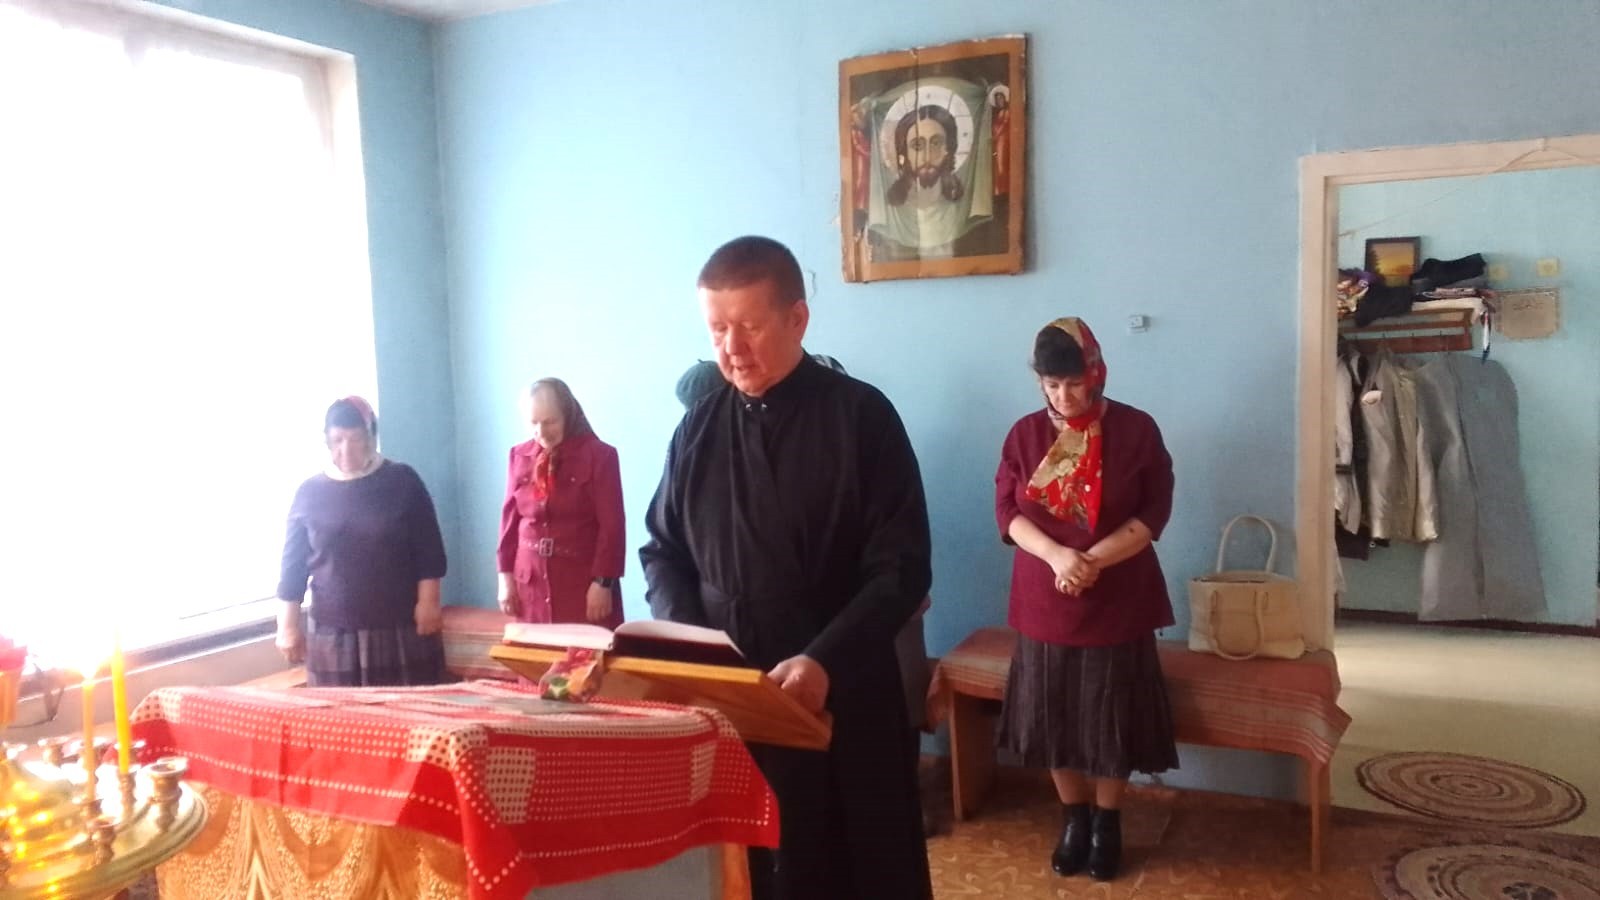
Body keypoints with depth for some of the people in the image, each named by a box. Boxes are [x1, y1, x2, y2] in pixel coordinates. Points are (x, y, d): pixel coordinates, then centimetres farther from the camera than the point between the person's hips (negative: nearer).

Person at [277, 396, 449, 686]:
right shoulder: (310, 493, 5)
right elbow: (293, 565, 8)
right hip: (334, 634, 1)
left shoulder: (403, 481, 0)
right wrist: (288, 625, 5)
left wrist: (428, 603, -7)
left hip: (402, 628, -1)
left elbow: (429, 552, 0)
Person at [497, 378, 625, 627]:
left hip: (584, 582, -4)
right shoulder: (520, 456, 6)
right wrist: (506, 575, 7)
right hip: (531, 582, 4)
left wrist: (602, 582, -12)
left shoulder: (599, 455, -7)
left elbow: (611, 525, -8)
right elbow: (510, 518, 11)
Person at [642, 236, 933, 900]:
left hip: (839, 696, -3)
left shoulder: (862, 416, -7)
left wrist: (825, 660, -23)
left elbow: (902, 569, -10)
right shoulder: (698, 427, 6)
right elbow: (662, 550, 13)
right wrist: (684, 639, -6)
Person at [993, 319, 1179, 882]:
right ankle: (1073, 817, 31)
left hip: (1117, 601, -2)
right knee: (1052, 715, 10)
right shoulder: (1025, 434, 0)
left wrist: (1093, 560, -21)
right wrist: (1057, 555, -22)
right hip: (1044, 602, 2)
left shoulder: (1136, 430, -6)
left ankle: (1108, 821, 30)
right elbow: (1007, 511, -4)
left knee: (1112, 715, 8)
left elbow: (1154, 513, -8)